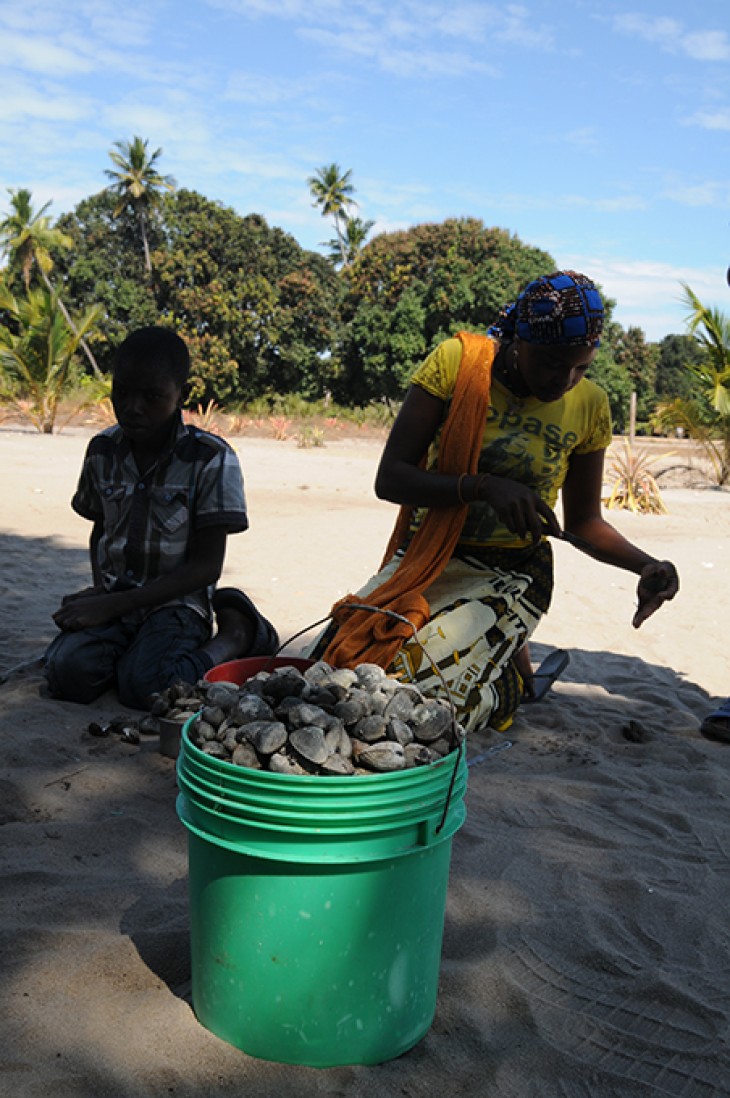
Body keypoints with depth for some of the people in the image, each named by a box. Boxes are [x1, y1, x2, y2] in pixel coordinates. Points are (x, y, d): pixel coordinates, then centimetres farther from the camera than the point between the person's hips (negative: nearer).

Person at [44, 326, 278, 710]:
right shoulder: (102, 451, 4)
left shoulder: (211, 458, -12)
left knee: (143, 686, -30)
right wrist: (100, 592, 1)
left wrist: (112, 605, -16)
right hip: (112, 599, 4)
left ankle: (233, 636, -3)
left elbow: (205, 566, -12)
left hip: (177, 602, -4)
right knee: (66, 672, -24)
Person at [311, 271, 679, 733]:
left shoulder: (589, 405, -3)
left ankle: (514, 676, 10)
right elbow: (388, 478, -13)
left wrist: (646, 564, -11)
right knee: (338, 664, -23)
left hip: (510, 575, -1)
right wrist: (483, 487, -28)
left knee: (416, 682, -27)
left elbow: (584, 521, 9)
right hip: (426, 559, 1)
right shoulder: (457, 361, -10)